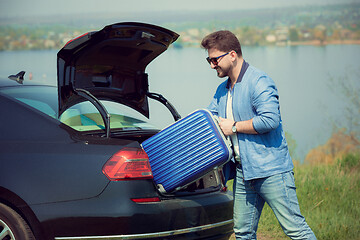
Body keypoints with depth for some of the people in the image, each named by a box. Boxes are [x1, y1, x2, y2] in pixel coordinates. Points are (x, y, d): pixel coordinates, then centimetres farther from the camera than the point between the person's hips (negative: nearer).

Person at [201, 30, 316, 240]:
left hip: (271, 169, -9)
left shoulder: (259, 81, -11)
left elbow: (270, 119, -22)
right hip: (243, 173, 9)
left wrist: (235, 126, -13)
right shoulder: (222, 91, 17)